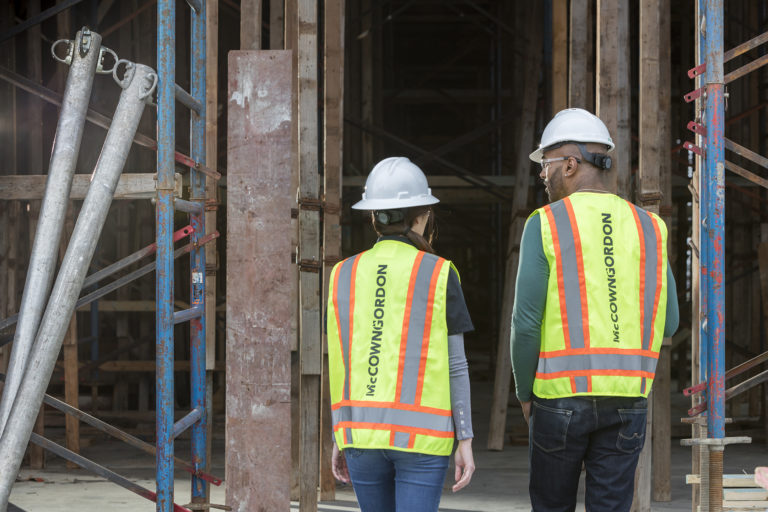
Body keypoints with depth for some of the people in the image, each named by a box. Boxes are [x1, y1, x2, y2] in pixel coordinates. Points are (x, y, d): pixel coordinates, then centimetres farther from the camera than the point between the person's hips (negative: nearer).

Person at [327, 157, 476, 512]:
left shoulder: (344, 276, 5)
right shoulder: (438, 275, -4)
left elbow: (340, 363, 6)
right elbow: (454, 365, -5)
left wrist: (339, 439, 12)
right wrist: (465, 442, -1)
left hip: (362, 431, 4)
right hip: (421, 435, -3)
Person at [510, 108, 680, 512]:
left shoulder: (545, 225, -6)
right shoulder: (649, 228, 7)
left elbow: (526, 323, -9)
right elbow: (666, 323, 7)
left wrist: (525, 392, 4)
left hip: (561, 393, -3)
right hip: (627, 398, 3)